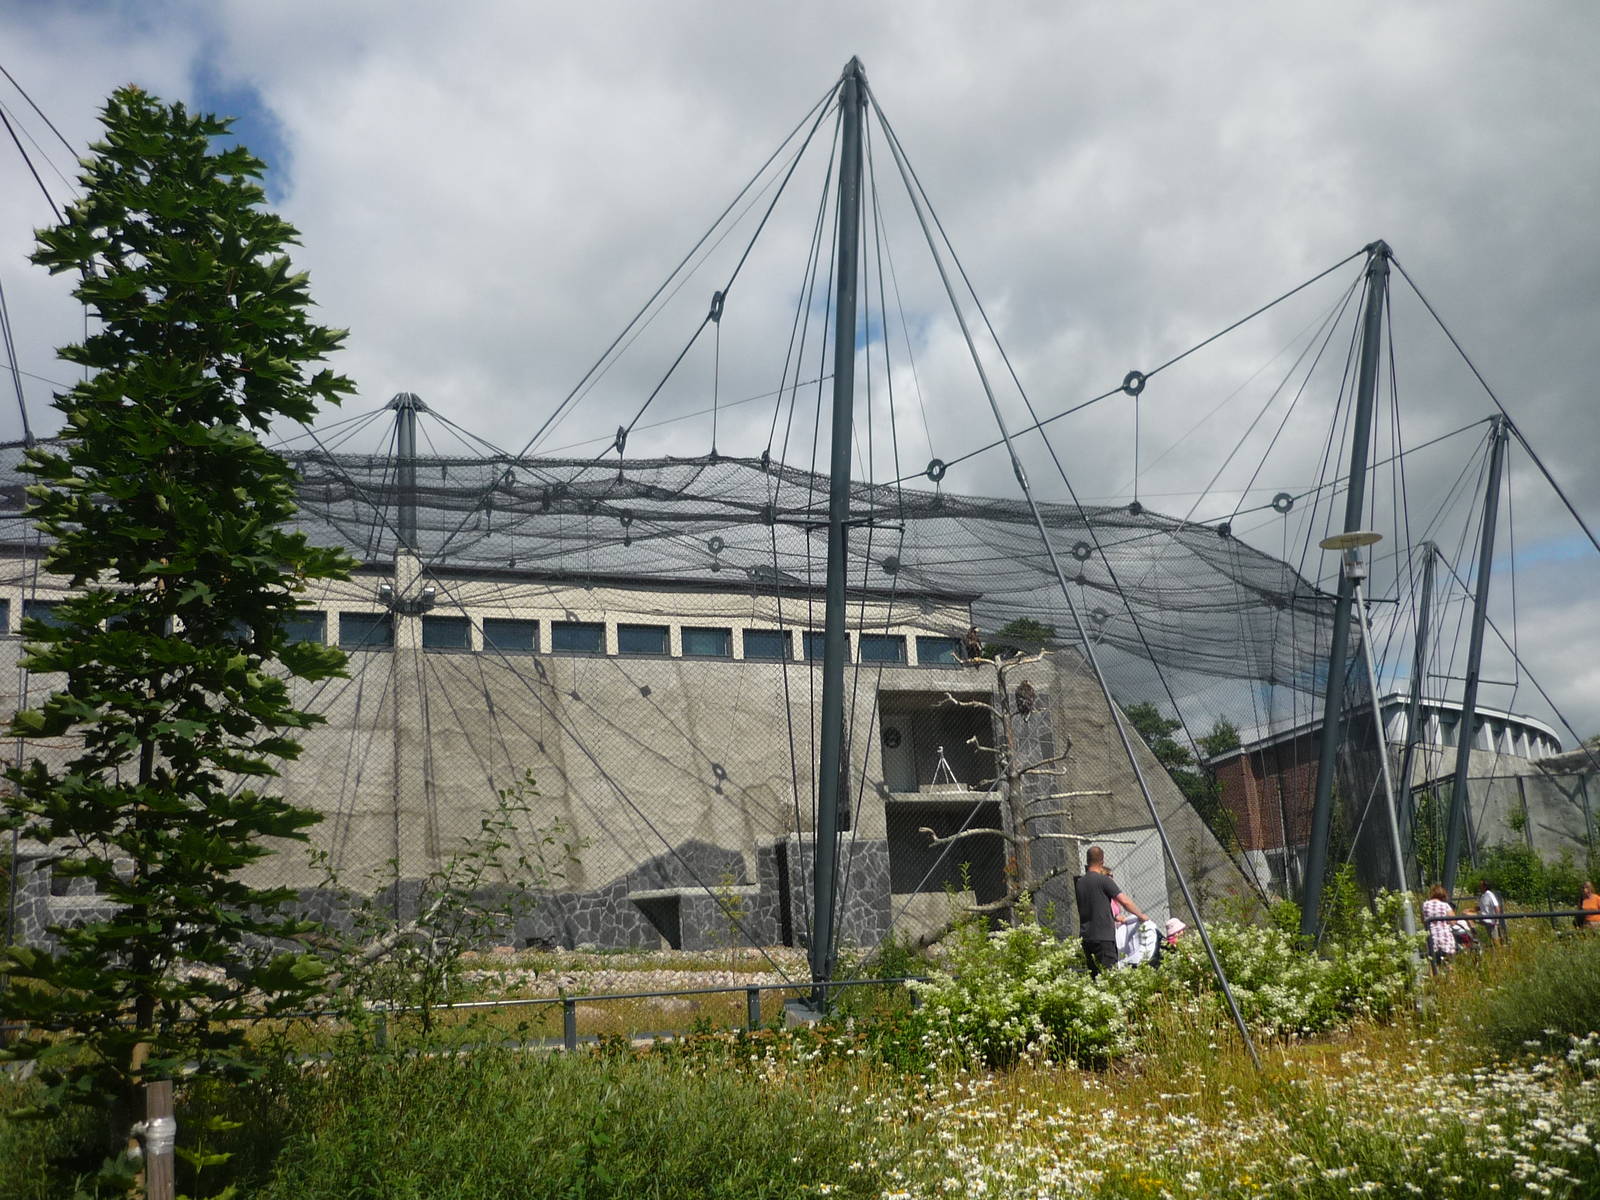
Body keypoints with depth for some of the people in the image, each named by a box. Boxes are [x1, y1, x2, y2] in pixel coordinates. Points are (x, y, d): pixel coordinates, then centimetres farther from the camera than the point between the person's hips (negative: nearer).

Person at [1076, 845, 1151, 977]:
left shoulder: (1080, 882, 12)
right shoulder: (1103, 880, -8)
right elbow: (1125, 901, -9)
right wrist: (1141, 915, 8)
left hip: (1085, 937, 7)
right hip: (1103, 937, -7)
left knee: (1093, 975, 10)